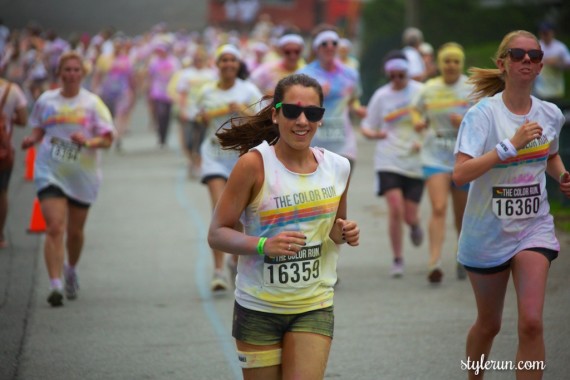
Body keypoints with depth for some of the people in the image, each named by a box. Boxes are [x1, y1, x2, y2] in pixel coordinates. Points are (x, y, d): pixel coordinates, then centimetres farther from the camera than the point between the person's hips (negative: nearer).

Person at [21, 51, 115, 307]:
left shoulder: (92, 103, -1)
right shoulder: (46, 101, 5)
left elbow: (107, 139, -5)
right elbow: (38, 130, 17)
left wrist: (89, 142, -24)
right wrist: (31, 140, -6)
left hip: (83, 175, 1)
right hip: (50, 173, -1)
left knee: (75, 230, 13)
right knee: (55, 227, -16)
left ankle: (71, 270, 42)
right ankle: (55, 284, -20)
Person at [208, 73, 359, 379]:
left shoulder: (337, 168, 0)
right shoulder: (254, 164, -13)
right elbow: (217, 234, -11)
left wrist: (344, 234, -5)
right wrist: (264, 244, -28)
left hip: (314, 308, 2)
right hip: (258, 309, -2)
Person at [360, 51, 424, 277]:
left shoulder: (421, 92, -1)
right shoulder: (381, 96, 2)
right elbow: (367, 127, 8)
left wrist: (425, 141, -10)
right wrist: (374, 134, -15)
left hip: (416, 162, 0)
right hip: (388, 162, 0)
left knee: (410, 216, 1)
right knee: (395, 210, -16)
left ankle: (415, 225, 41)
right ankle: (397, 260, 1)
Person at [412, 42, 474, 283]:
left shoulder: (473, 88, -1)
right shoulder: (429, 89, 5)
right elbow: (417, 110, 21)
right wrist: (419, 122, -2)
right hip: (435, 157, 0)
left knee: (463, 214, 11)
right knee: (438, 208, -16)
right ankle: (434, 263, -24)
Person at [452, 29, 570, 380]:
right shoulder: (483, 114, -14)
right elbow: (461, 174, -27)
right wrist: (511, 144, -31)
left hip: (534, 228, 2)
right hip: (488, 232, -2)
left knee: (531, 322, -15)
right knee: (489, 325, 13)